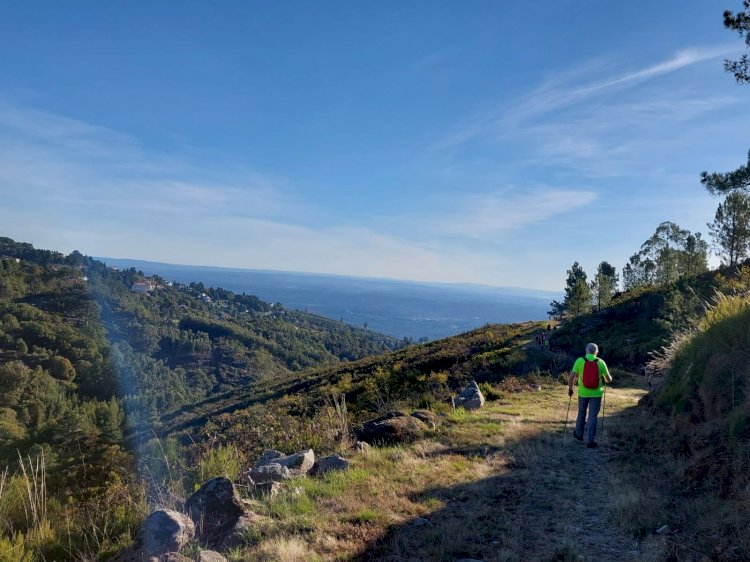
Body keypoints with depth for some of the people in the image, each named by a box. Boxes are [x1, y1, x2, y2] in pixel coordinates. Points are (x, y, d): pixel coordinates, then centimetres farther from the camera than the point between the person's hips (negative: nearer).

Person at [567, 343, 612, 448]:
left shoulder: (580, 361, -7)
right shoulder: (601, 362, -5)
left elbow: (571, 376, -12)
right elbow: (609, 379, 1)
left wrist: (570, 388, 3)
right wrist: (605, 380, 24)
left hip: (583, 392, 1)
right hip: (596, 393, -1)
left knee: (581, 413, 21)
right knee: (592, 416, 6)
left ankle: (579, 434, 38)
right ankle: (590, 441, 5)